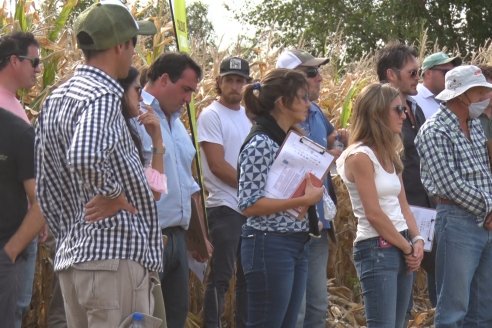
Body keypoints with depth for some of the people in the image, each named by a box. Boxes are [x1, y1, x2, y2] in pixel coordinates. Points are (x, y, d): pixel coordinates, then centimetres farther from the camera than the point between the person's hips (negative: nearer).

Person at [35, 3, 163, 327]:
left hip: (70, 256, 9)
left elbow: (46, 190, 18)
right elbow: (85, 158, -34)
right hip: (115, 256, -9)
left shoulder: (56, 99, 15)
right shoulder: (102, 97, -13)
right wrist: (112, 195, -18)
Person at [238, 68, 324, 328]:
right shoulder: (260, 144, -15)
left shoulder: (291, 140, 12)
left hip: (297, 245, 9)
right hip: (270, 246, -9)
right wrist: (304, 200, -20)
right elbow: (250, 205, -20)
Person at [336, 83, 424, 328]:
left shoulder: (389, 154, 14)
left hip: (401, 248, 9)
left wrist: (416, 241, 0)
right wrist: (408, 248, -8)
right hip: (376, 249, -9)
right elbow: (374, 214, -15)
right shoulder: (360, 156, -13)